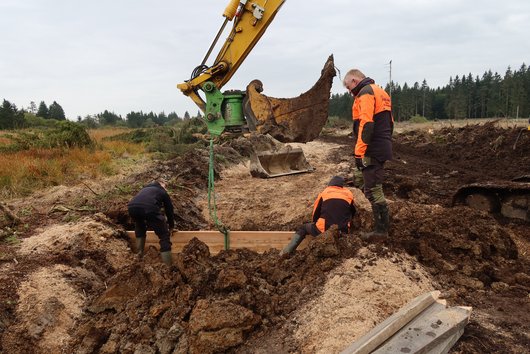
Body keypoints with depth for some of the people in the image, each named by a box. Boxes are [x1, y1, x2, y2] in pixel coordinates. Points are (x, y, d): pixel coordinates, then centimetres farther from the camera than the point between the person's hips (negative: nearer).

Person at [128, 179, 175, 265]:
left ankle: (140, 254, 34)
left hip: (132, 207, 5)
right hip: (149, 208, -5)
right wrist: (171, 227, 51)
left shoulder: (144, 189, 43)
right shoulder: (163, 192, 31)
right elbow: (169, 210, 36)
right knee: (164, 236, 8)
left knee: (139, 226, 38)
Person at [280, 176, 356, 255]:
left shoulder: (324, 192, 13)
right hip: (342, 231, 1)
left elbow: (316, 212, 19)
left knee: (303, 228, 20)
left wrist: (316, 225, 36)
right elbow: (352, 213, 27)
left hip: (323, 230, -1)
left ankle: (286, 252, 0)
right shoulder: (349, 193, 15)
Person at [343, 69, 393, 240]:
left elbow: (366, 124, -22)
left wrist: (359, 153, -22)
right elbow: (389, 122, 23)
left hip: (372, 151, -10)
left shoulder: (365, 92, -11)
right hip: (383, 148, 10)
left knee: (373, 190, -4)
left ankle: (381, 230, 4)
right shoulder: (380, 91, 21)